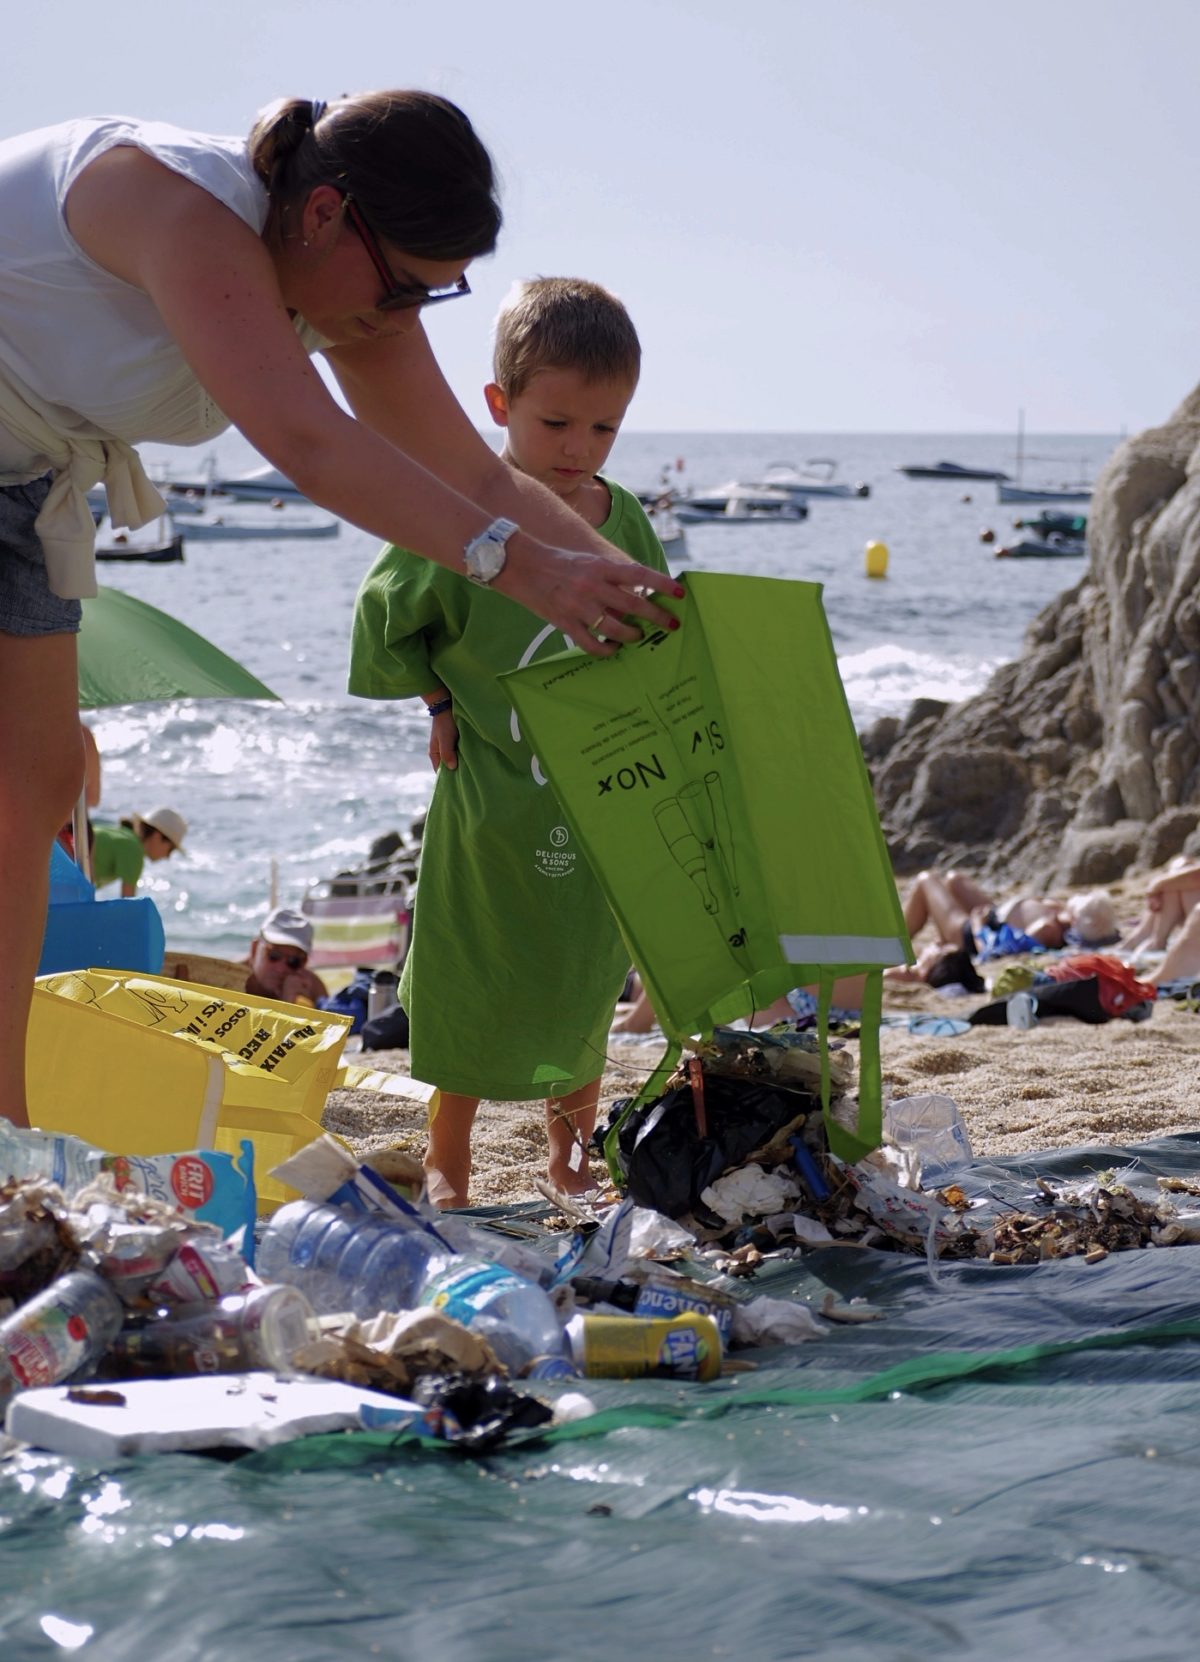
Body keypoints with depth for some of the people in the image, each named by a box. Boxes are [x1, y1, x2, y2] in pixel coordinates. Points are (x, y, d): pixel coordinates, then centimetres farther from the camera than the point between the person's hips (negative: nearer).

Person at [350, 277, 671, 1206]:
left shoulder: (625, 521, 1)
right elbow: (386, 626, -2)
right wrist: (442, 702, -4)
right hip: (490, 797, -4)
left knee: (587, 981, 14)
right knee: (472, 989, 5)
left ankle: (574, 1150, 32)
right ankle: (448, 1158, 22)